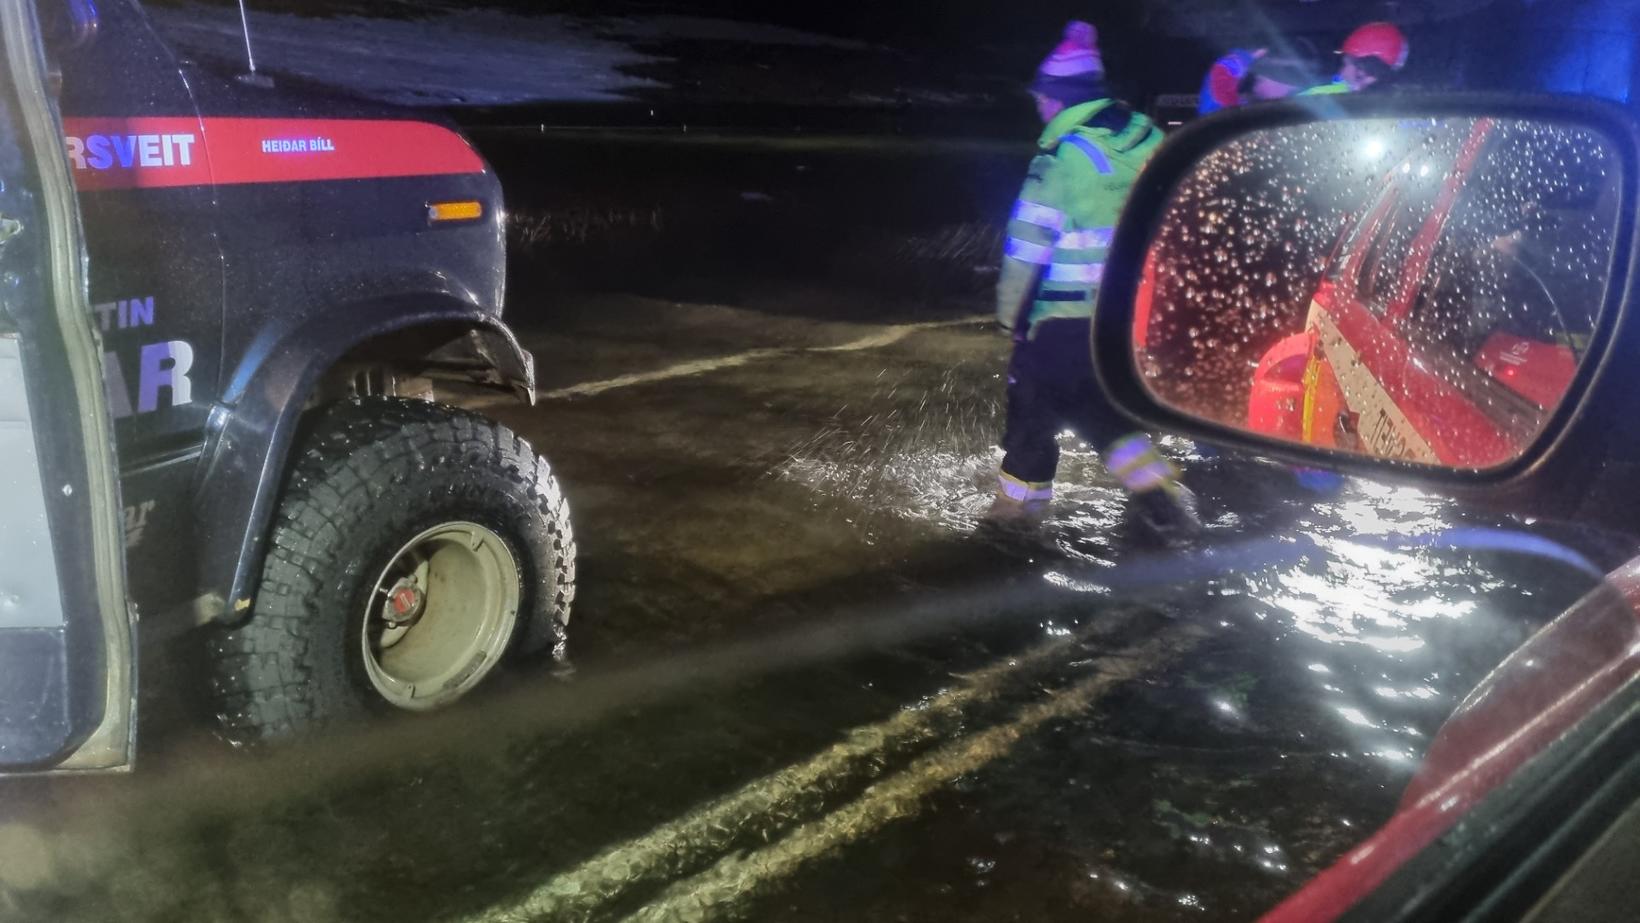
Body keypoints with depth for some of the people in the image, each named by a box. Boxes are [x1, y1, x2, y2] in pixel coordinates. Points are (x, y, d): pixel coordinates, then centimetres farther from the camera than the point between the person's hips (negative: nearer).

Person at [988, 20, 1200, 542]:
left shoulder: (1065, 156, -18)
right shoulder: (1147, 140, 2)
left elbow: (1028, 244, -16)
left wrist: (1011, 312, -3)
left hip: (1062, 318, -6)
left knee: (1035, 403, 11)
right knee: (1098, 402, 21)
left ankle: (1021, 499, 26)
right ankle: (1155, 487, 10)